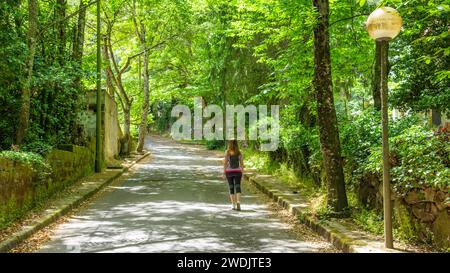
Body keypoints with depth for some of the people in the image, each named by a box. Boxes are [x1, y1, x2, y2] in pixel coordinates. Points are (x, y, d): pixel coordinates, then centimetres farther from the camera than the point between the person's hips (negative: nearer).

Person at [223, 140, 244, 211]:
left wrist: (224, 172, 0)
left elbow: (225, 163, -7)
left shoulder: (227, 152, -5)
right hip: (237, 172, 0)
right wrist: (242, 172, 9)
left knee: (231, 188, 9)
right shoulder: (239, 153, -1)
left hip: (229, 172, 0)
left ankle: (234, 205, 9)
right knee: (238, 187, -3)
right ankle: (238, 202, -25)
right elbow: (242, 163, 0)